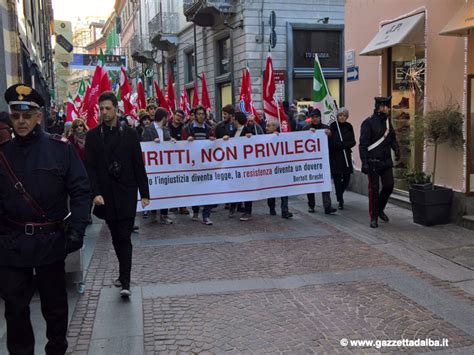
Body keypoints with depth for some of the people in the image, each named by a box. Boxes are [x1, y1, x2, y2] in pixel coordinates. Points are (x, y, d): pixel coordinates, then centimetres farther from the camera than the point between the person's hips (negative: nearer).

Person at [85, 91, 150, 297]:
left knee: (124, 237, -6)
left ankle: (125, 282, -7)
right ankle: (124, 274, 28)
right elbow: (90, 168, 0)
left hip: (126, 194, -2)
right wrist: (95, 193, -12)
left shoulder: (129, 134, 3)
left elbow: (139, 166, 3)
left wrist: (144, 193, 0)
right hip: (105, 195, 2)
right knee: (116, 238, 12)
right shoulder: (93, 135, 4)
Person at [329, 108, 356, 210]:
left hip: (346, 156, 4)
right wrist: (345, 144, -14)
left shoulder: (349, 127, 7)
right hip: (335, 157, -4)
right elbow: (331, 142, -8)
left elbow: (353, 142, 1)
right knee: (337, 178, -5)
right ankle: (340, 201, 1)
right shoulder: (333, 126, -3)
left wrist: (341, 144, -11)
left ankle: (339, 194, 33)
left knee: (347, 178, 6)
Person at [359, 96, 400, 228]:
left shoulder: (387, 121, 10)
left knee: (389, 185, 5)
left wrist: (396, 149, -1)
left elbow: (392, 137, 19)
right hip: (373, 162, -6)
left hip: (386, 161, 6)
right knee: (374, 189, 0)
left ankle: (380, 209, 28)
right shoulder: (368, 123, -12)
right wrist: (364, 162, -20)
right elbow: (363, 144, -14)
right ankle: (374, 217, 12)